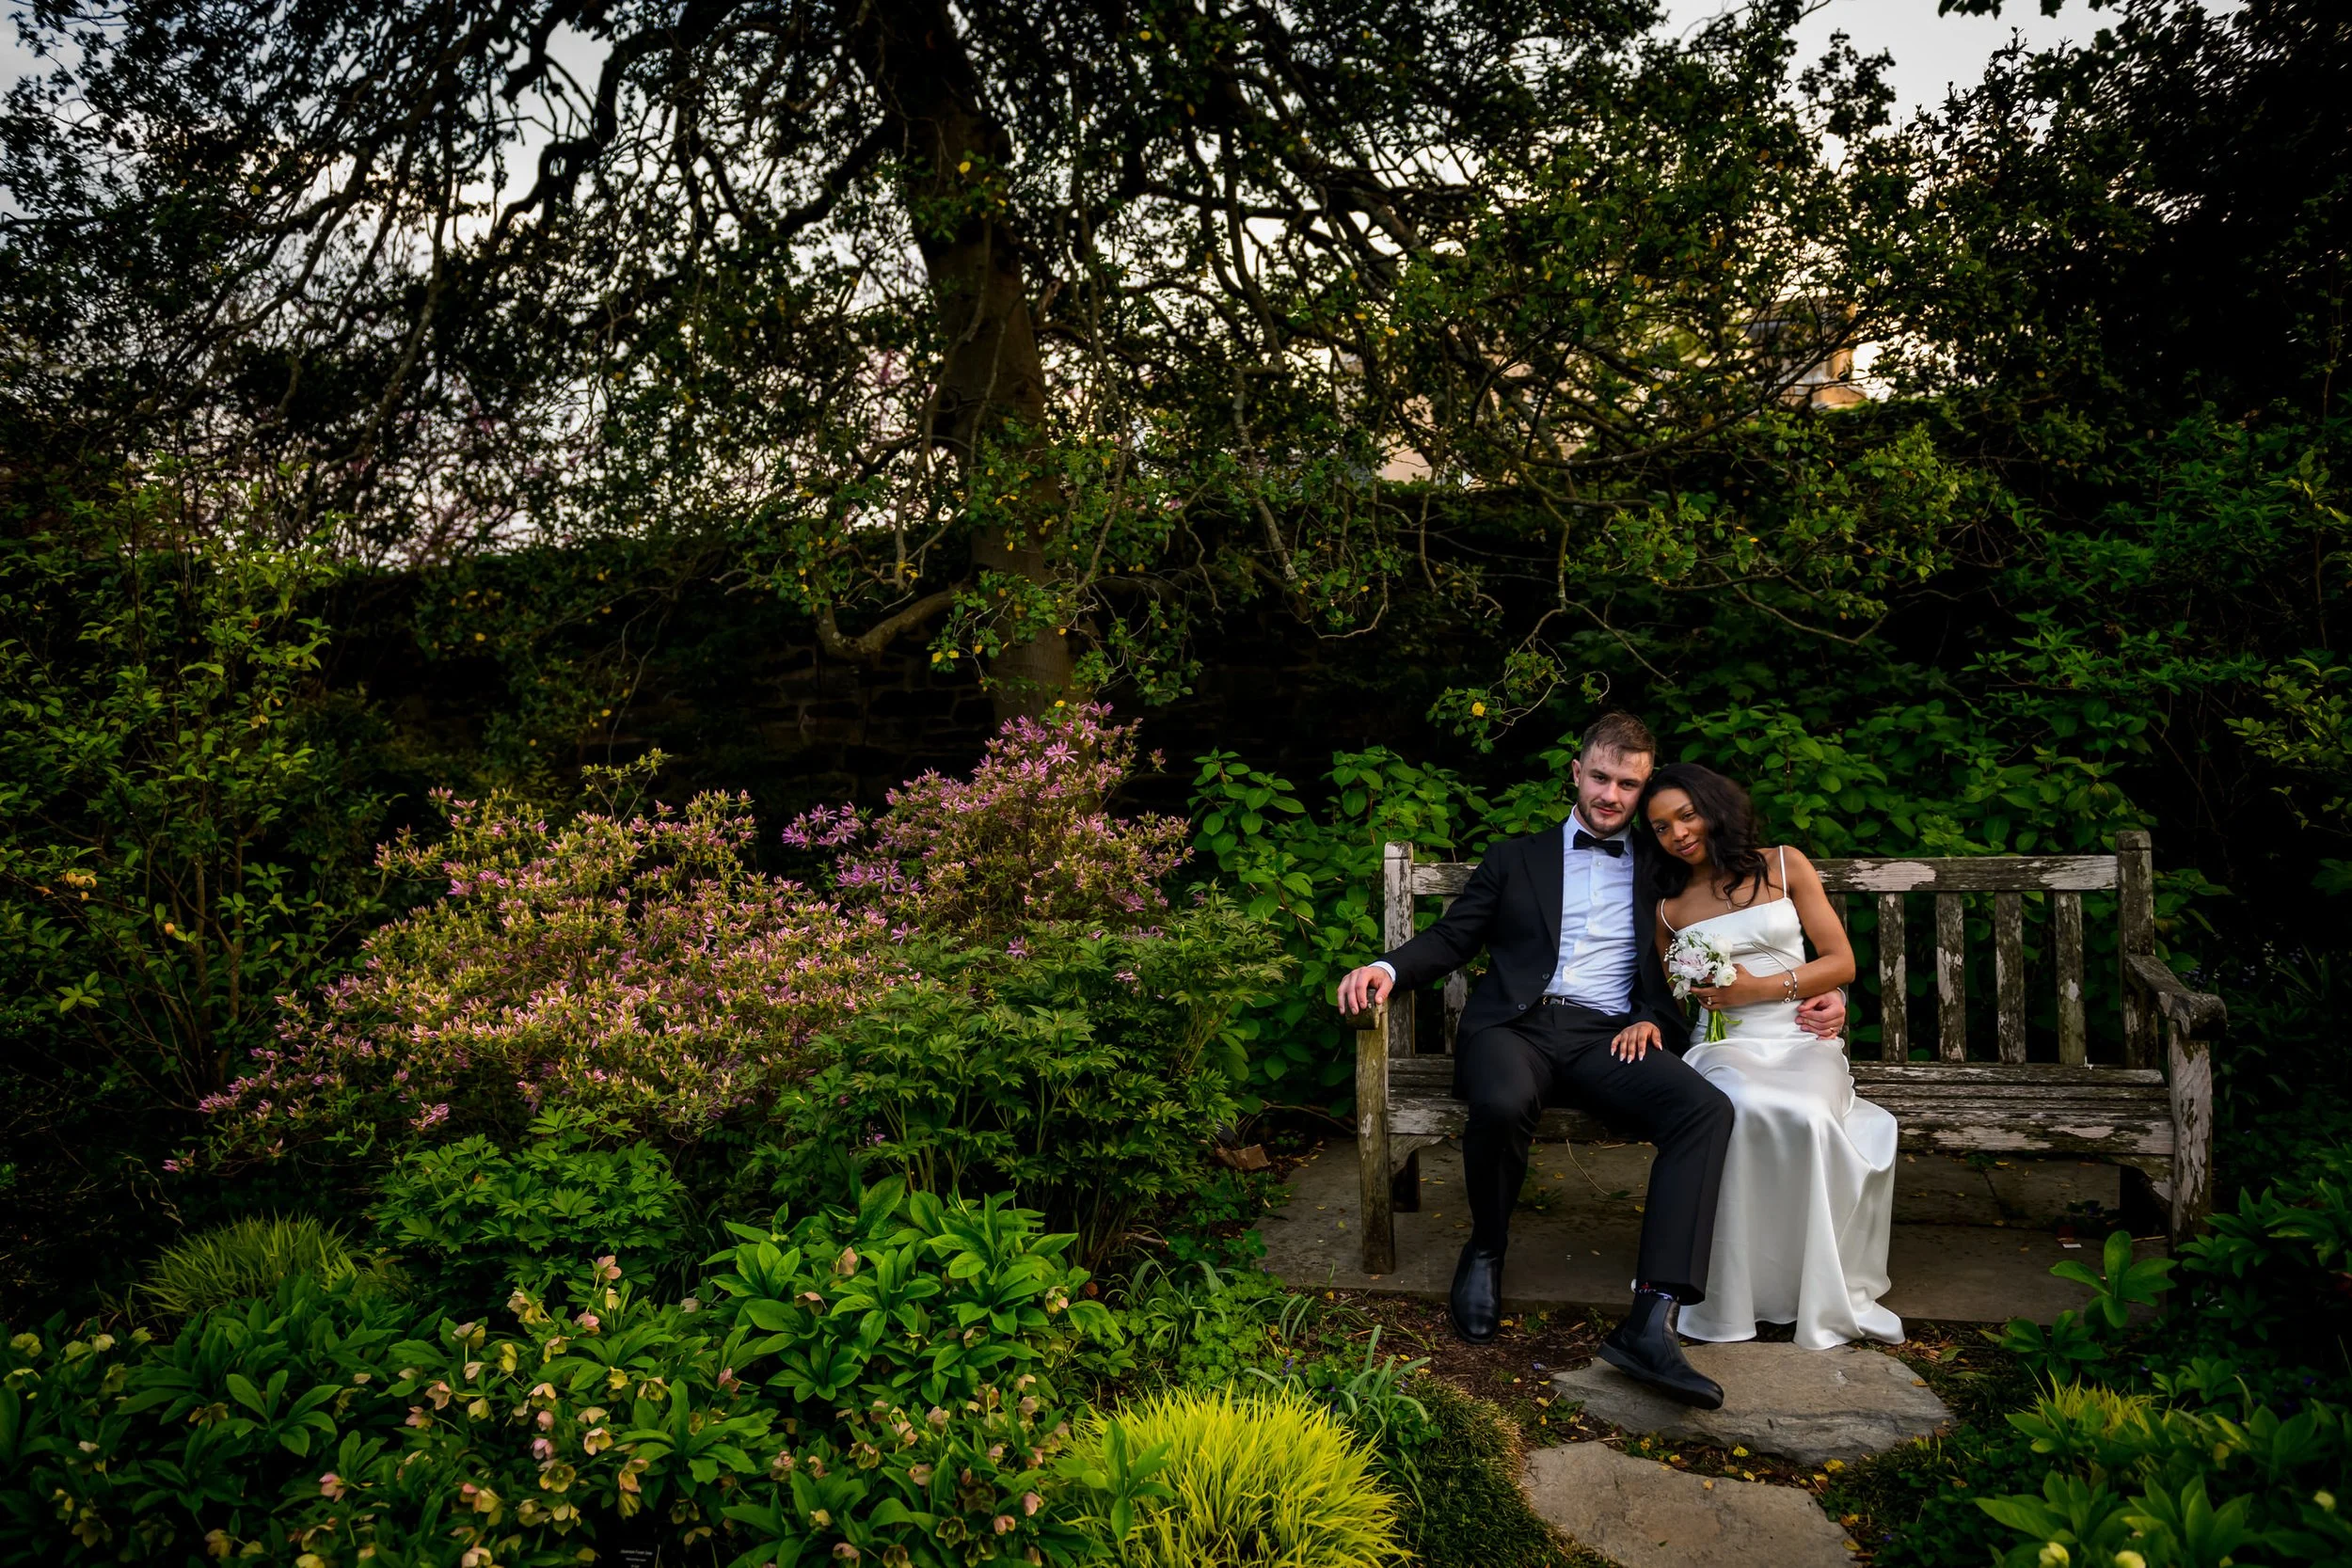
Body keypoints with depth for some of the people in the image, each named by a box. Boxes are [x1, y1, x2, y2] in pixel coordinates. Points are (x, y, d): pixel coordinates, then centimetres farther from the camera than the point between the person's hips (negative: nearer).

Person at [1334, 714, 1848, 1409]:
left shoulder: (1660, 867, 22)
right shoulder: (1517, 859, 20)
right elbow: (1451, 938, 14)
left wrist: (1654, 1016, -4)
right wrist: (1390, 968, -5)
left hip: (1606, 1037, 1)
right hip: (1517, 1024, -1)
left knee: (1707, 1109, -29)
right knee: (1502, 1103, -36)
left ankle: (1651, 1322, -36)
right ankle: (1486, 1248, -5)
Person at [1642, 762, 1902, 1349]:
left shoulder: (1785, 866, 9)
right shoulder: (1669, 907, 15)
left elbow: (1842, 961, 5)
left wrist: (1760, 987, -6)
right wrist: (1696, 993, 1)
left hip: (1802, 1040, 0)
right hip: (1724, 1045, 1)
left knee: (1807, 1117, -36)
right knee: (1741, 1110, -37)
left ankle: (1821, 1296, -17)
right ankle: (1731, 1294, -27)